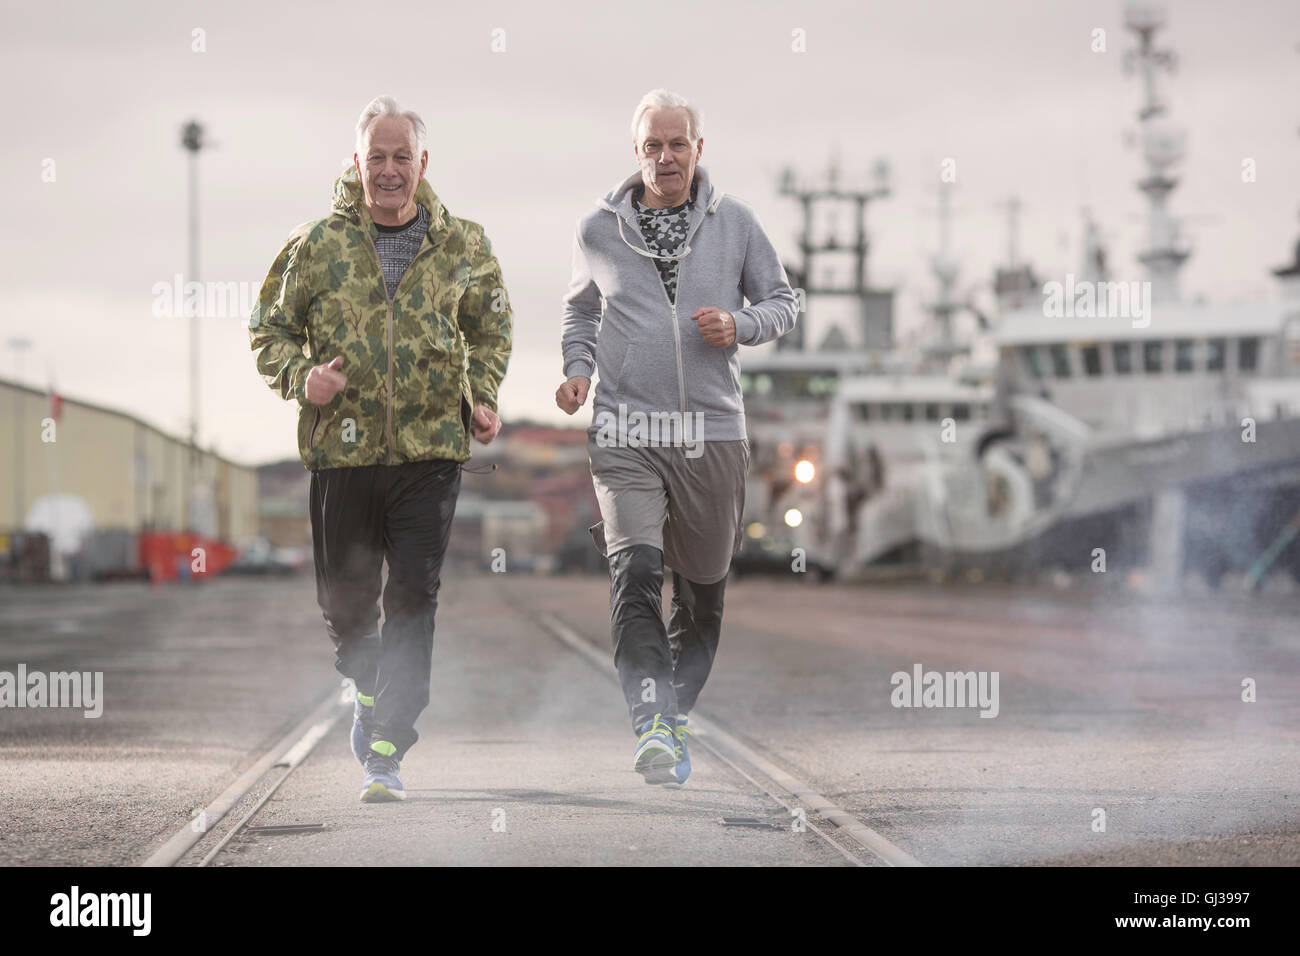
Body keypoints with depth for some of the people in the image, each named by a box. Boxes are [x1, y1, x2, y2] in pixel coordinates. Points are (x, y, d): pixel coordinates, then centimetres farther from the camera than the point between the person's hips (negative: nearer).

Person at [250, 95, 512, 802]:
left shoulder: (462, 246, 6)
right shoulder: (317, 245, 1)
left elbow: (489, 329, 21)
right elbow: (269, 328, 9)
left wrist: (483, 398, 6)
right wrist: (300, 378, -10)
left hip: (431, 451, -1)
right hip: (342, 447, 1)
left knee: (414, 598, -9)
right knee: (344, 599, 10)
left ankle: (386, 754, -6)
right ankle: (371, 688, 42)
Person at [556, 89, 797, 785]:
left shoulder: (734, 222, 5)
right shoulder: (599, 230, 6)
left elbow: (781, 302, 14)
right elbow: (580, 309, 23)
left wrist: (739, 325, -7)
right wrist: (577, 369, 5)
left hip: (712, 433, 2)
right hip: (625, 433, -1)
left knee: (703, 591, 10)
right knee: (634, 571, -22)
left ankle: (677, 719, 28)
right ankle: (651, 723, -28)